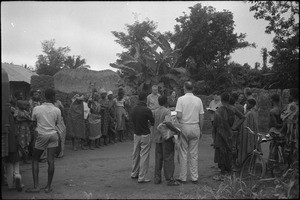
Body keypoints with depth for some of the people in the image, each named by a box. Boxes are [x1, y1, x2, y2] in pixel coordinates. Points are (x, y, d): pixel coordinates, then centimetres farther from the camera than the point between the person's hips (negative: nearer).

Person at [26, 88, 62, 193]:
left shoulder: (36, 108, -4)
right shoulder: (57, 110, -3)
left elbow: (33, 120, 7)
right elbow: (57, 123, 6)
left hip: (41, 135, -1)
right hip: (53, 134, 1)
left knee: (35, 160, 12)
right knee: (50, 160, 1)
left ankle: (36, 186, 6)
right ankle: (48, 186, 7)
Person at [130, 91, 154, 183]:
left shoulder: (134, 109, 1)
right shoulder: (146, 110, -18)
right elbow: (152, 122, -8)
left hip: (136, 134, 7)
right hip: (145, 135, -6)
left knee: (135, 154, 17)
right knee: (144, 156, 0)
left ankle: (134, 174, 30)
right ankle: (141, 177, 2)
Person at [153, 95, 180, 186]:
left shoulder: (155, 112, 7)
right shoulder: (167, 111, -13)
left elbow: (153, 123, 7)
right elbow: (167, 122, -29)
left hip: (157, 137, 6)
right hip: (166, 137, -6)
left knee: (158, 159, 13)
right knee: (168, 159, 0)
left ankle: (157, 178, 17)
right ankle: (169, 179, 4)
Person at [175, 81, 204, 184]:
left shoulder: (181, 99, -6)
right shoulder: (198, 100, 4)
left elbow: (179, 115, -14)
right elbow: (201, 117, 5)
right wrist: (200, 130, 14)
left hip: (184, 127, -3)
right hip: (195, 127, 3)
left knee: (183, 153, 5)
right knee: (194, 154, 9)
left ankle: (182, 177, 9)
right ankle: (194, 177, 14)